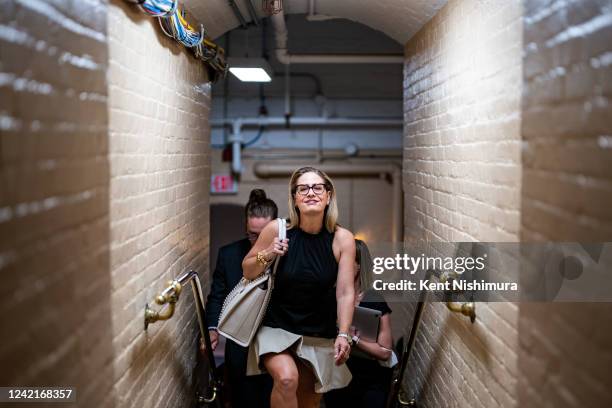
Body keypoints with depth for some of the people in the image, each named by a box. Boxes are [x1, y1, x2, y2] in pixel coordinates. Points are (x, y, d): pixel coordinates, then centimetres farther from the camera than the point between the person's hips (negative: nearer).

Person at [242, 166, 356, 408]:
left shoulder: (342, 239, -13)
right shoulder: (277, 230, -14)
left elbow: (345, 293, -14)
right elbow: (247, 272, -1)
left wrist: (343, 334, -25)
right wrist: (266, 256, -20)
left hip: (320, 333, 2)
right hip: (277, 326, -2)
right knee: (287, 379, -28)